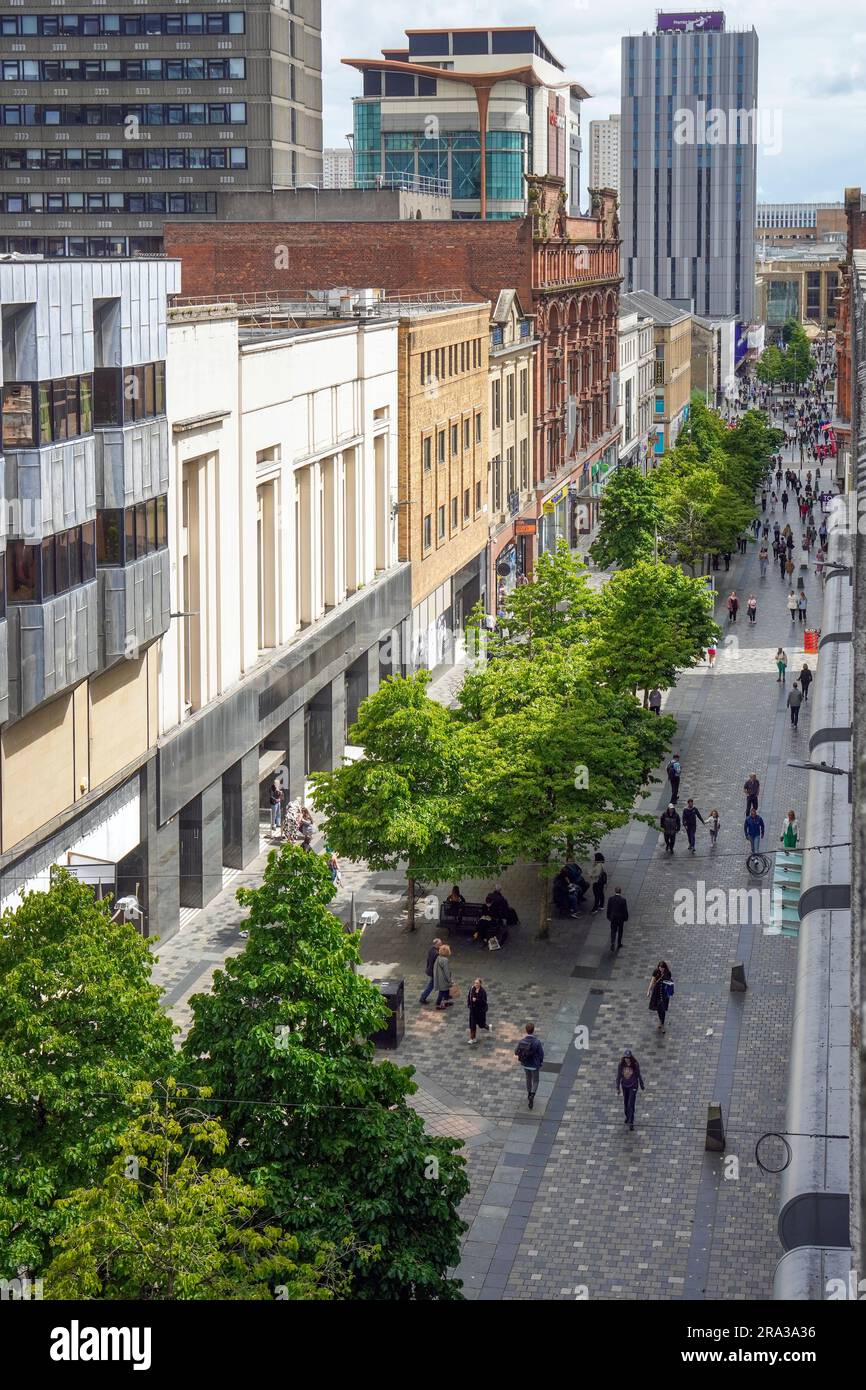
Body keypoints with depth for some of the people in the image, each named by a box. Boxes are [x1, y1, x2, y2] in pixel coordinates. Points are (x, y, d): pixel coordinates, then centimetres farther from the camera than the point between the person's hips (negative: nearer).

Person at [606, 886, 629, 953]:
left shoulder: (610, 899, -9)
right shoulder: (623, 900, -17)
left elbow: (608, 909, 0)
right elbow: (625, 910, -10)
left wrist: (609, 917, 12)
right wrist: (626, 918, 3)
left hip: (613, 918, 1)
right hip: (621, 918, -1)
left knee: (613, 931, 6)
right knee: (620, 931, 16)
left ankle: (612, 944, -12)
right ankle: (619, 945, 29)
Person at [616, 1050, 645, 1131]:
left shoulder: (635, 1065, -16)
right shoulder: (621, 1065, -12)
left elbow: (639, 1075, -5)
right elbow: (618, 1076, -4)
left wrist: (642, 1087, 4)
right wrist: (618, 1088, -1)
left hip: (633, 1086, -3)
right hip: (625, 1086, 3)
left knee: (631, 1105, -10)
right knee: (626, 1103, 19)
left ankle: (631, 1123, -5)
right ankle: (628, 1117, 45)